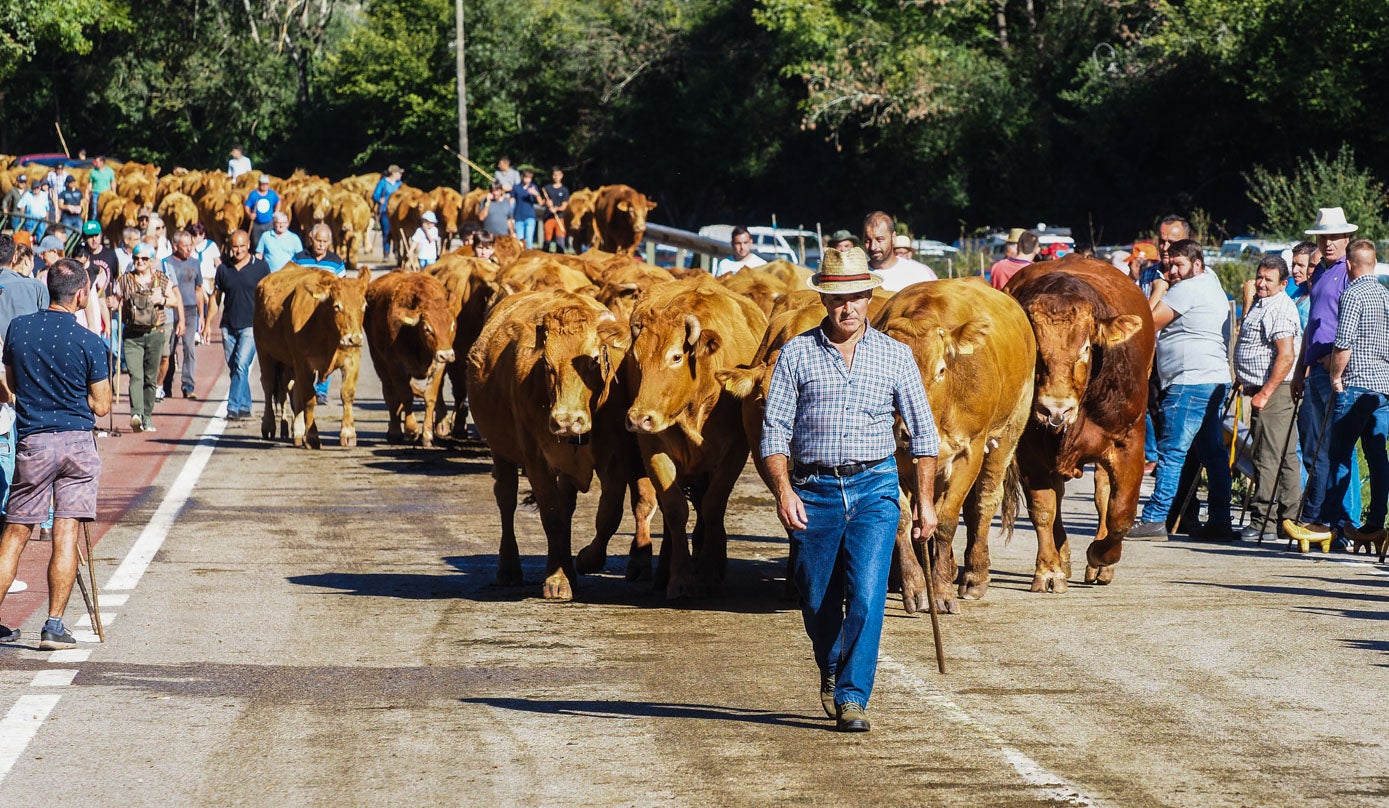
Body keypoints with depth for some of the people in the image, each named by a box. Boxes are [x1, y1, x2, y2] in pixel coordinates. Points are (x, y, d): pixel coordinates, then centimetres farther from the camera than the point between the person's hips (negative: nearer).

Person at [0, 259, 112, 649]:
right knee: (66, 533, -1)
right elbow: (101, 405, -3)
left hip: (31, 441, 2)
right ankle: (54, 626, -3)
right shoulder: (88, 342, -9)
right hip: (77, 441, -2)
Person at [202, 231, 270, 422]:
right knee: (234, 368, 8)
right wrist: (208, 323, 8)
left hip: (251, 326, -4)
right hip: (228, 326, 4)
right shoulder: (223, 268, 6)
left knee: (241, 366, -15)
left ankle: (233, 408, -15)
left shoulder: (260, 267, -1)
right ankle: (244, 407, 20)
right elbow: (216, 297, 13)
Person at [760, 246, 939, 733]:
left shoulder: (895, 356, 5)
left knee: (866, 596, -14)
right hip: (813, 489, 1)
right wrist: (783, 491, -13)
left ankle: (852, 697, -8)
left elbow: (923, 432, 9)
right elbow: (775, 429, -1)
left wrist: (925, 500, 4)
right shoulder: (797, 354, 2)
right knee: (818, 601, 8)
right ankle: (832, 672, 37)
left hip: (874, 489, 0)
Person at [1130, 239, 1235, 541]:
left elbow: (1151, 322, -10)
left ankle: (1155, 518, -12)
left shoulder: (1187, 289, -10)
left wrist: (1158, 291, 4)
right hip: (1214, 380, 10)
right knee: (1212, 454, 8)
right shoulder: (1211, 282, 20)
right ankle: (1220, 521, 8)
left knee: (1172, 451, -10)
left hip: (1190, 382, -10)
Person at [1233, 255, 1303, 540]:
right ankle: (1289, 518, 15)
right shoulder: (1261, 303, 17)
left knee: (1267, 457, -10)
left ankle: (1262, 520, -10)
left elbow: (1286, 356, -24)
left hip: (1275, 391, -11)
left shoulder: (1280, 309, -16)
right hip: (1264, 389, 11)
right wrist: (1245, 380, 23)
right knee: (1286, 457, 12)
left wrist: (1264, 394, -23)